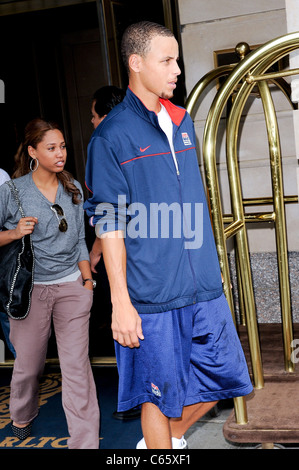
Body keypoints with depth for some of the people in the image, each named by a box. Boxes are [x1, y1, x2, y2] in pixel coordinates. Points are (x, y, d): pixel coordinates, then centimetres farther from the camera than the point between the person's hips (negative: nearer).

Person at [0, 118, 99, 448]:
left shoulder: (74, 189, 7)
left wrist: (87, 278, 10)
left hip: (71, 286, 2)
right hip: (30, 288, -2)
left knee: (77, 366, -2)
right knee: (29, 363, 12)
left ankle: (85, 442, 6)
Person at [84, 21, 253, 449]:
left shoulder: (182, 121, 11)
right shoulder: (111, 136, -8)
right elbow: (109, 225, -10)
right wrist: (120, 302, -13)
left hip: (205, 288, 7)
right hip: (152, 295, -6)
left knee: (221, 378, 14)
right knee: (161, 395, 6)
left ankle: (170, 438, 37)